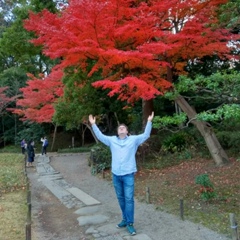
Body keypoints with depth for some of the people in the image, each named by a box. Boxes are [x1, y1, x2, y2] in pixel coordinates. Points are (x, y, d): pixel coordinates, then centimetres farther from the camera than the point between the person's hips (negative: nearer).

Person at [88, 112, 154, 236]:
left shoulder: (133, 139, 2)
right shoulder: (112, 140, 10)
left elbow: (146, 135, -1)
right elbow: (100, 136, 15)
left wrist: (149, 122, -10)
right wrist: (93, 124, 11)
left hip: (128, 174, -3)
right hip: (116, 174, 4)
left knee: (129, 198, -4)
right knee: (121, 198, 14)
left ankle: (130, 223, 3)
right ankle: (125, 219, 28)